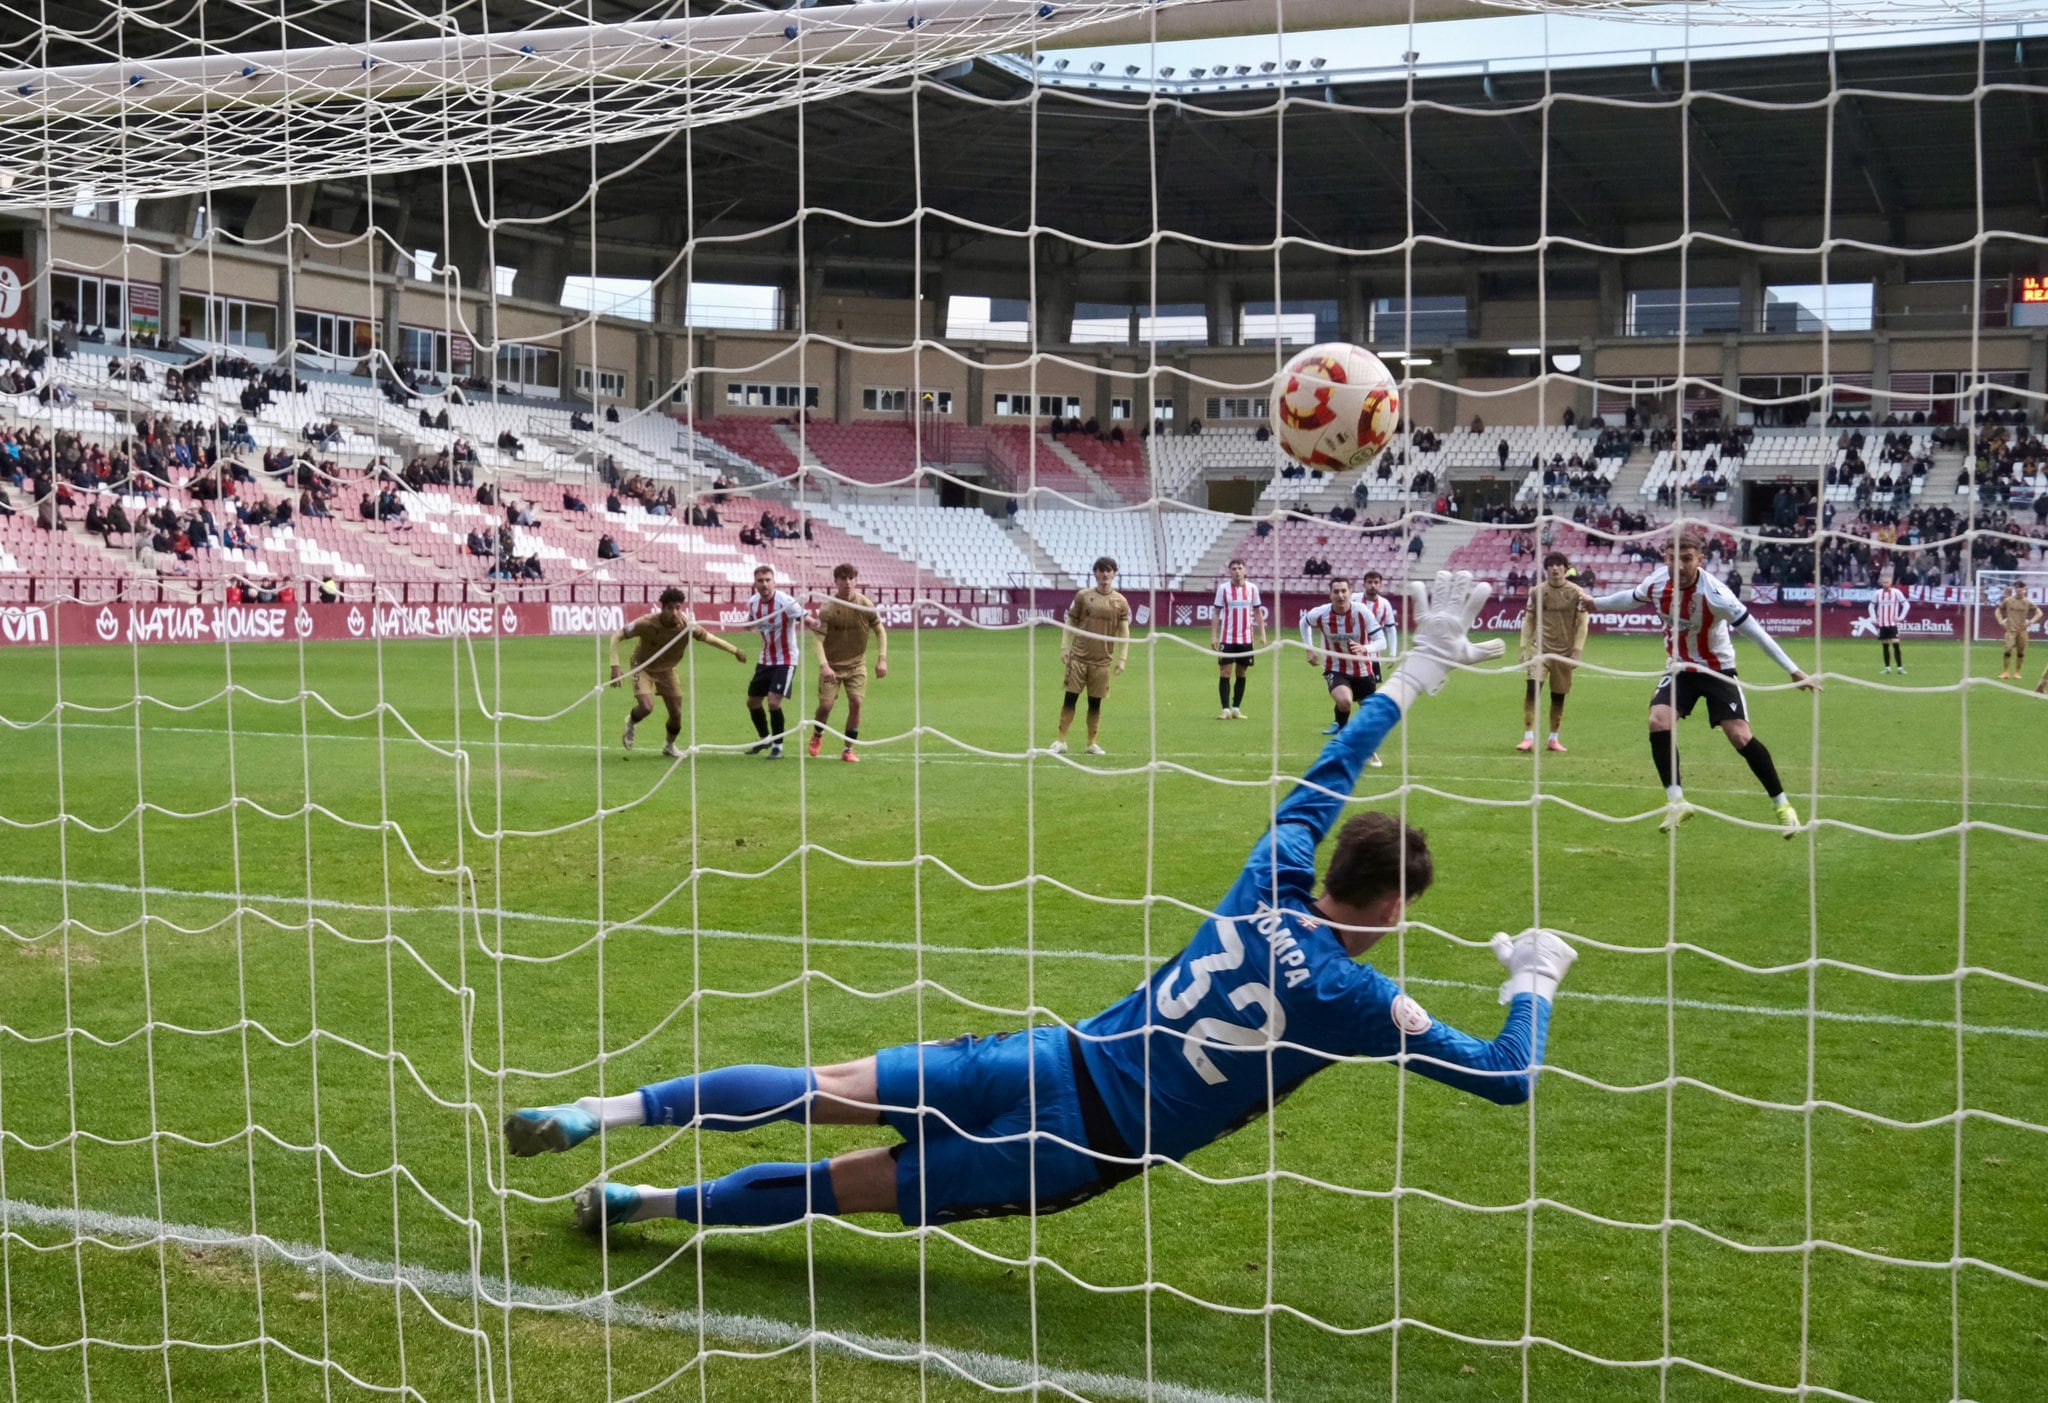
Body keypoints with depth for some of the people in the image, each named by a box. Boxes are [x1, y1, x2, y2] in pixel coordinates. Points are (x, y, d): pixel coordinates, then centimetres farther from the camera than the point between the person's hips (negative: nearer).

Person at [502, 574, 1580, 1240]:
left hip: (1050, 1064, 3)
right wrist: (1534, 980, 14)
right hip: (1078, 1157, -3)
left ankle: (608, 1109, -6)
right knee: (846, 1183, 7)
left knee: (821, 1094, 3)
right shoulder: (1355, 998, -10)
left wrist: (1418, 671, 24)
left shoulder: (1271, 877, 1)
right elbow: (1508, 1078, -3)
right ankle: (647, 1205, 9)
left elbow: (1329, 768, 17)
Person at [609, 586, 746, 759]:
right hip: (643, 667, -3)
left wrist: (735, 651, -2)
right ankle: (630, 724, 14)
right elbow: (617, 636, -22)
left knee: (676, 714, 2)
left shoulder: (688, 626, -25)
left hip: (667, 670, 3)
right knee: (646, 706, -24)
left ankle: (669, 746, 33)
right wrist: (615, 666, -30)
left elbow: (709, 638, -5)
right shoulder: (646, 623, -33)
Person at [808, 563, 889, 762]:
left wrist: (882, 659, -7)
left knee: (856, 702, -12)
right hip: (832, 665, -1)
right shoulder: (828, 608, -13)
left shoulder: (866, 605, -8)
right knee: (826, 705, -7)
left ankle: (848, 750, 2)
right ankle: (817, 735, 28)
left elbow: (880, 632, 2)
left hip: (856, 664, 1)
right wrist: (824, 665, -28)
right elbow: (819, 639, -14)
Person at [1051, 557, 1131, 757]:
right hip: (1078, 657, 0)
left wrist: (1122, 658, -1)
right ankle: (1061, 741, 4)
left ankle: (1093, 743, 14)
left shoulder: (1121, 602, 3)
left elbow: (1124, 632, 5)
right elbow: (1071, 623, 8)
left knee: (1095, 702, 5)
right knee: (1070, 698, -1)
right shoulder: (1083, 596, 3)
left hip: (1102, 661, 0)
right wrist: (1065, 647, 0)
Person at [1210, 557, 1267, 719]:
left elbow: (1258, 612, 9)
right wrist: (1213, 636, -6)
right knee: (1225, 673, -5)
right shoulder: (1223, 588, -2)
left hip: (1246, 639, 2)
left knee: (1241, 674, 7)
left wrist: (1262, 635, 1)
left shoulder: (1252, 588, 3)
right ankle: (1225, 709, -2)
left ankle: (1236, 708, 14)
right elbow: (1216, 613, 1)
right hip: (1227, 638, -2)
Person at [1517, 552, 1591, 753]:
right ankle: (1529, 738, -18)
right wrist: (1525, 647, 2)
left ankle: (1553, 739, 20)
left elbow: (1582, 624, -1)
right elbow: (1528, 620, 8)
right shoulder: (1537, 591, 3)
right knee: (1532, 687, -19)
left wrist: (1576, 651, -7)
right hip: (1541, 648, 0)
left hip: (1564, 652, 0)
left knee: (1559, 695, 6)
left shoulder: (1576, 593, -1)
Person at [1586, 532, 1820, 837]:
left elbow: (1755, 632, -24)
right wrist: (1595, 604, 23)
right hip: (1680, 668, 4)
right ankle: (1676, 802, -11)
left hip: (1717, 669, -4)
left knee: (1741, 737, -11)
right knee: (1658, 721, -19)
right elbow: (1632, 597, 11)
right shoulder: (1657, 582, -14)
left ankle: (1782, 804, 6)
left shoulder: (1714, 594, -29)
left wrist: (1794, 671, -24)